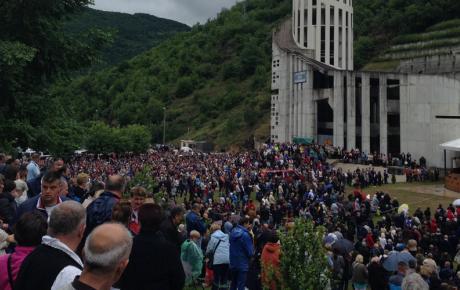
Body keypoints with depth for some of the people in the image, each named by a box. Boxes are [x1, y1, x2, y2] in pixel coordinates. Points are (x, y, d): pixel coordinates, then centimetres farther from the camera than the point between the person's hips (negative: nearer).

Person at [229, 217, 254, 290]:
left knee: (233, 284, 20)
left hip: (233, 263, 7)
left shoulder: (233, 232, 2)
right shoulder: (245, 235, -20)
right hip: (242, 265, -7)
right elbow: (250, 252, -17)